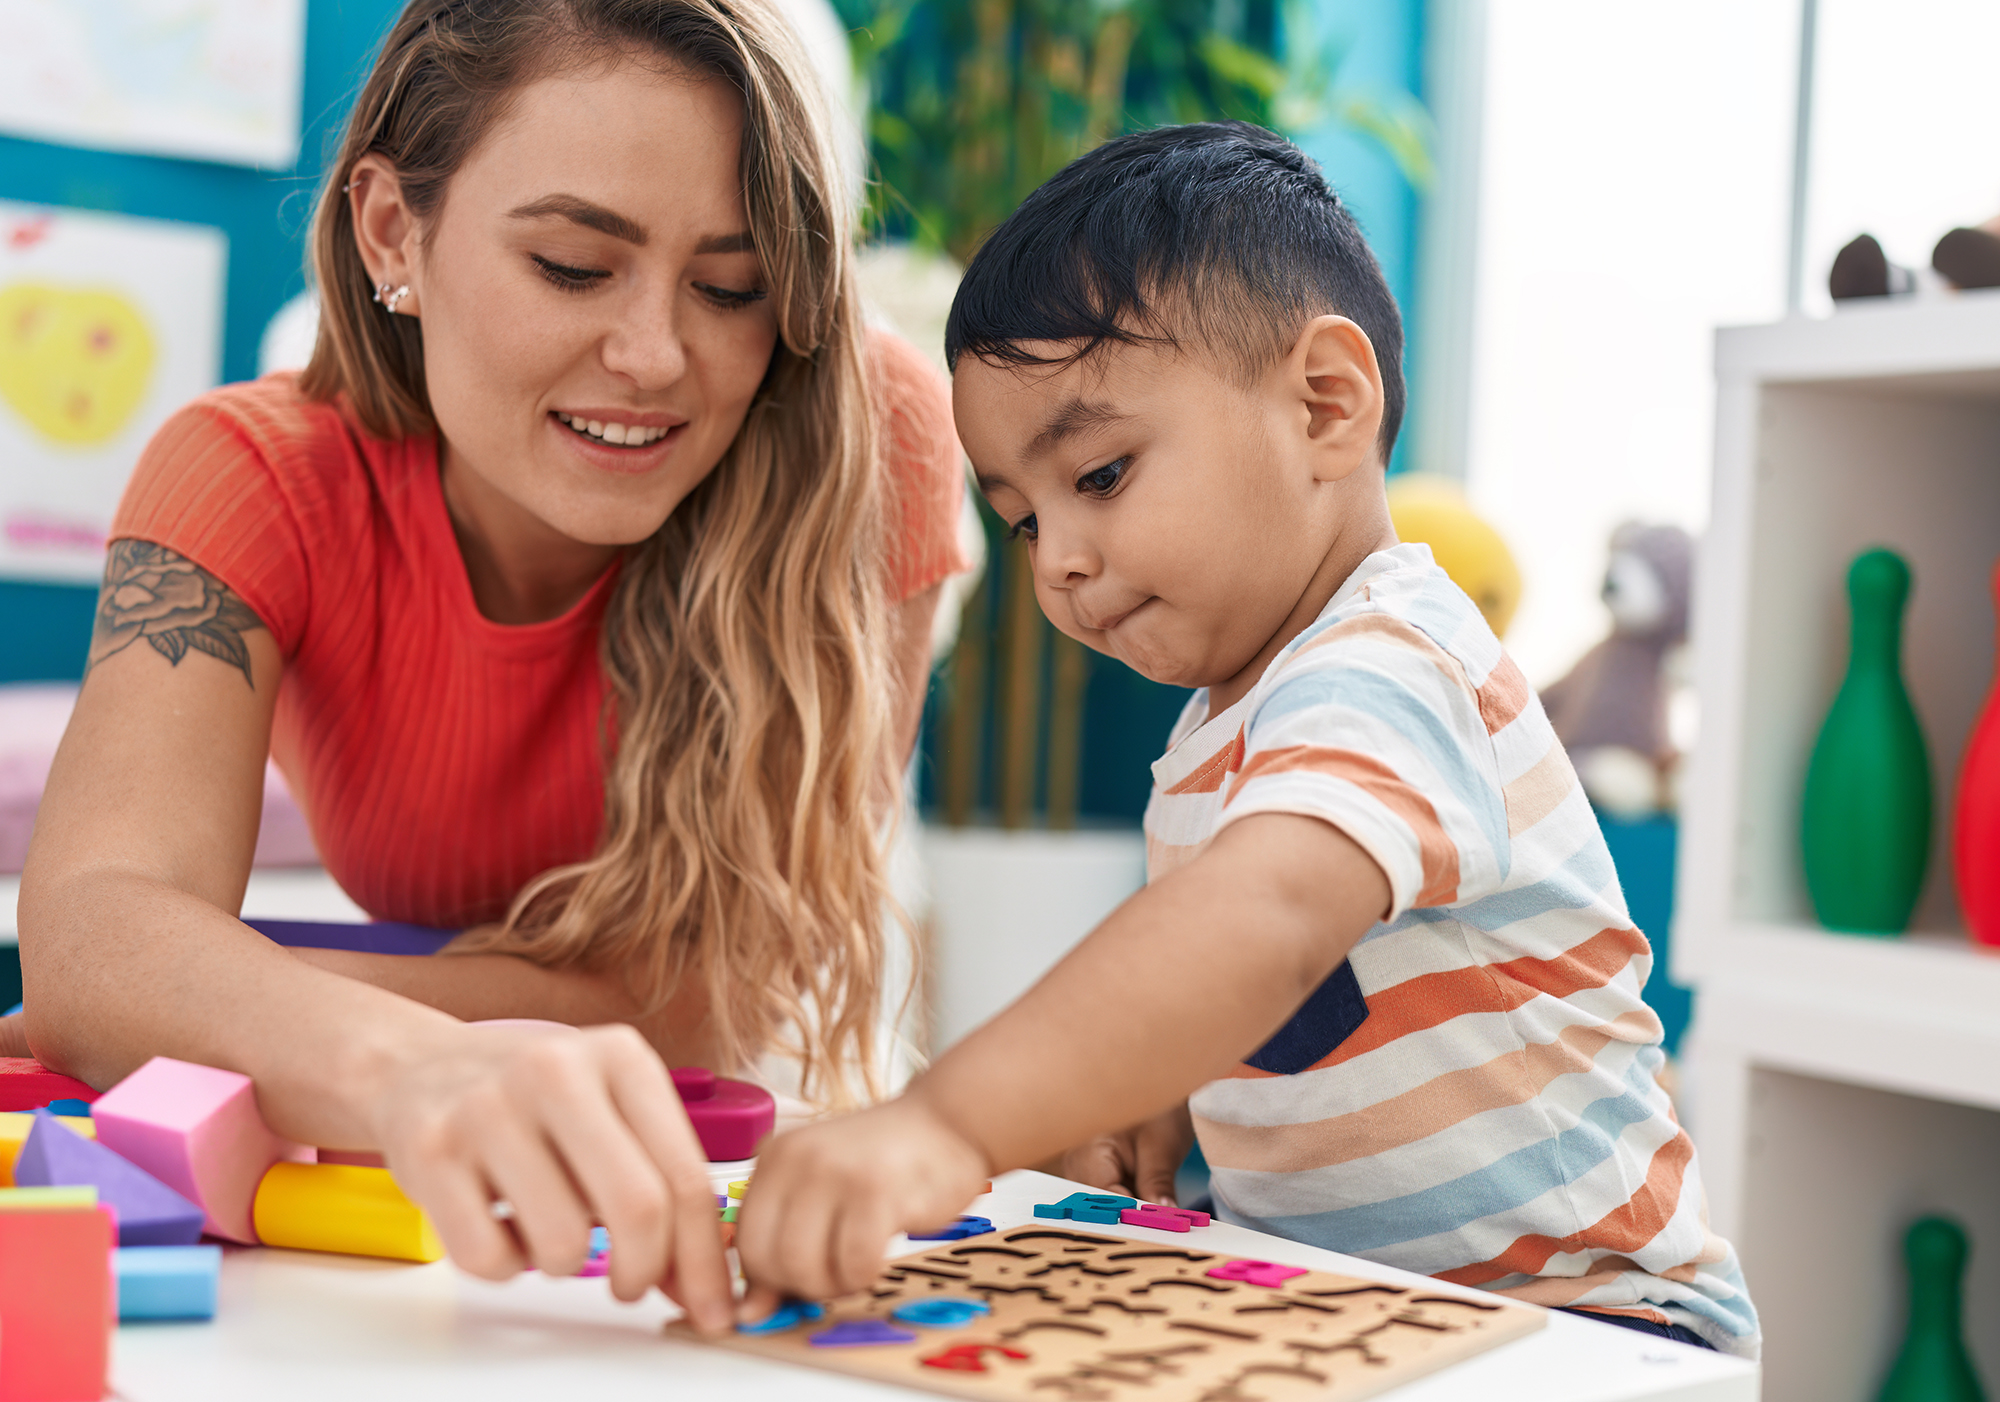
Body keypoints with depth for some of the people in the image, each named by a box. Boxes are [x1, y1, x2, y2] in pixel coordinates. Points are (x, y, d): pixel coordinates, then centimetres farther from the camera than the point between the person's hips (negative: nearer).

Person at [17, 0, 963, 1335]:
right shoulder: (258, 478, -16)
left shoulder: (871, 440, -20)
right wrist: (404, 1067, -55)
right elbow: (88, 926, -33)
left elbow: (713, 996, -20)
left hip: (747, 1227, 1)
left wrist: (185, 1002, -25)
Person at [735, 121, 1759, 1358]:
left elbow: (1265, 919, -40)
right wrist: (1157, 1097, 0)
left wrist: (953, 1120, -51)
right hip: (1337, 1295, 9)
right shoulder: (1230, 710, 10)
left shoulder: (1387, 678, -21)